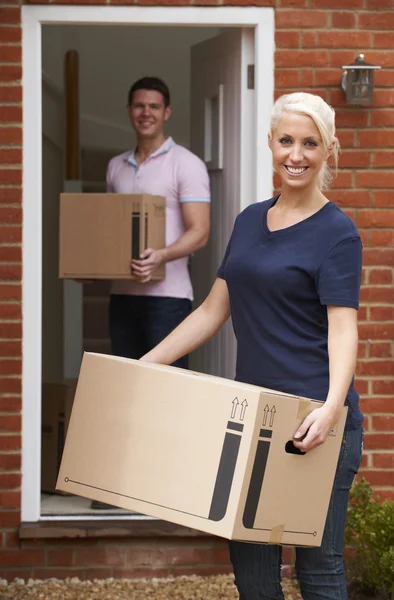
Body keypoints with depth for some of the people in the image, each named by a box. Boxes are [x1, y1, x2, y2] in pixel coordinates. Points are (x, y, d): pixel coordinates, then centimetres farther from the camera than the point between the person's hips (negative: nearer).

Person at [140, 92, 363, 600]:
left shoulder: (336, 233, -7)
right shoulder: (250, 220, 14)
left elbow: (342, 329, -17)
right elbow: (213, 311, 18)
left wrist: (331, 406, -33)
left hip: (312, 425, -7)